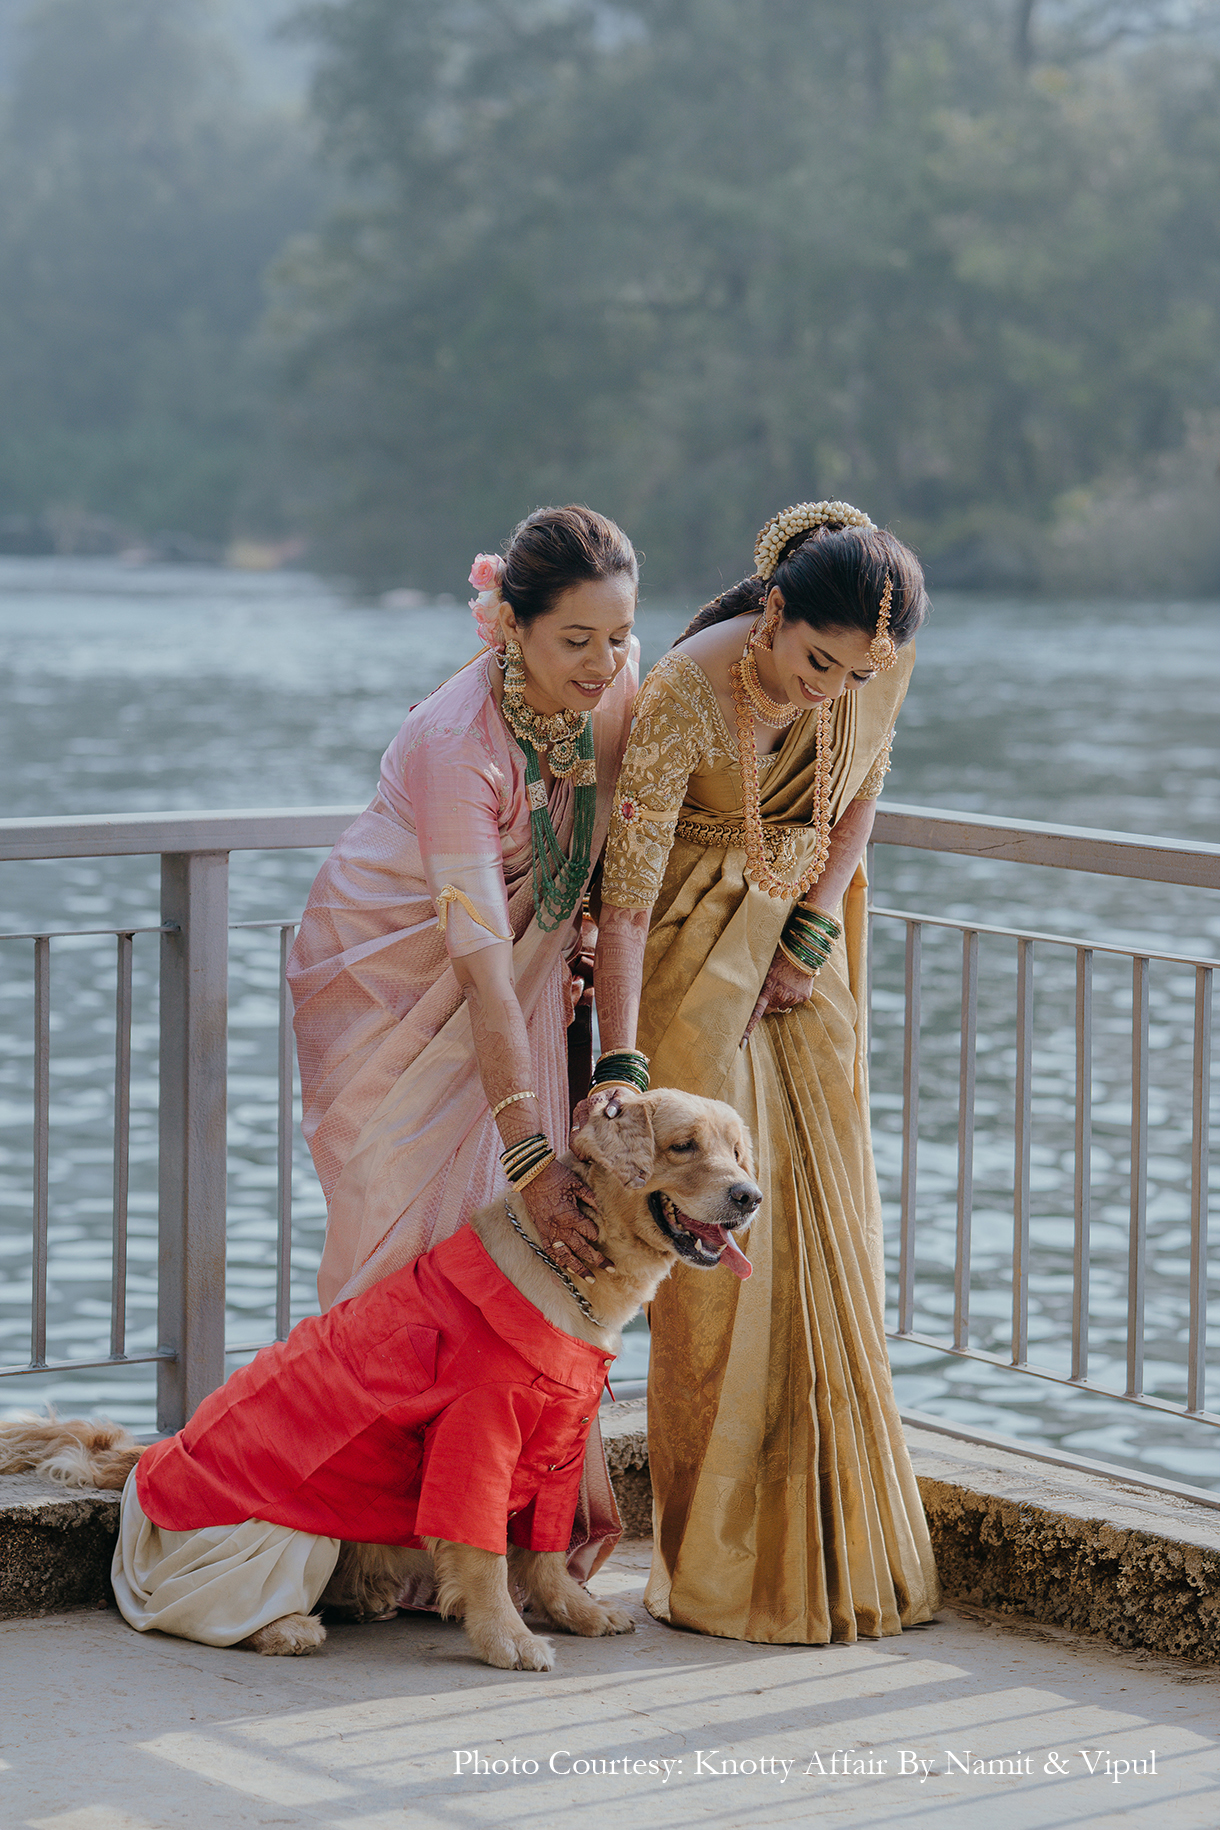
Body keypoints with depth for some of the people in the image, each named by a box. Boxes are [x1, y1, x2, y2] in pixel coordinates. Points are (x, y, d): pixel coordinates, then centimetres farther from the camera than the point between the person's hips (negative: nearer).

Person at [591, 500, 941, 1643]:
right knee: (719, 1235, -8)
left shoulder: (880, 665, -13)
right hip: (696, 955, -5)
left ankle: (834, 1552, 18)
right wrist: (620, 1067, -35)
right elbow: (625, 898, -28)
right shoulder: (685, 695, -29)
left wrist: (815, 933, -4)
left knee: (825, 1233, 7)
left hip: (806, 953, 5)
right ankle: (720, 1568, 1)